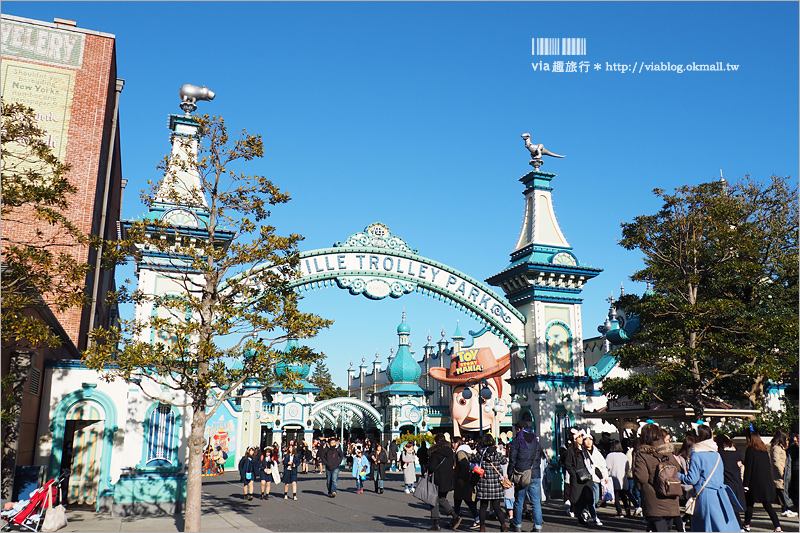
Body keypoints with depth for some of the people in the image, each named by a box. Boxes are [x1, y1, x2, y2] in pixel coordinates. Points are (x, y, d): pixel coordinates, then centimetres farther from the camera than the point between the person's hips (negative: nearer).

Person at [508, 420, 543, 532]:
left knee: (519, 502, 10)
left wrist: (510, 474, 1)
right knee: (536, 502, 3)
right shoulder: (536, 440, 10)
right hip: (535, 475, 3)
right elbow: (539, 456, 16)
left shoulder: (516, 441, -3)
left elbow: (512, 459, -5)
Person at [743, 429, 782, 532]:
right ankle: (778, 527, -3)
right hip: (767, 483, 6)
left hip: (755, 483, -6)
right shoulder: (764, 450, 9)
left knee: (749, 504, 7)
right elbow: (768, 467, 13)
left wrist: (746, 485, -9)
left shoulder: (750, 450, -9)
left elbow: (748, 468, -11)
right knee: (767, 505, 6)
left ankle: (747, 526, 15)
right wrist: (769, 480, 20)